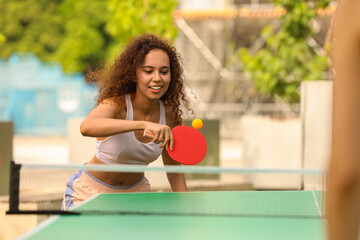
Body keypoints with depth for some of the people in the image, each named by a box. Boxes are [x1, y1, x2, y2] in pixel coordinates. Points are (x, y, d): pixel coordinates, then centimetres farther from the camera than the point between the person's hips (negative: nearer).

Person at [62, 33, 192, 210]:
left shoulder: (170, 116, -13)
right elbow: (86, 127, -53)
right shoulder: (116, 104, -28)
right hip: (91, 192, -4)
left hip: (135, 192, 4)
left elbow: (174, 170, 2)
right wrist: (143, 124, -62)